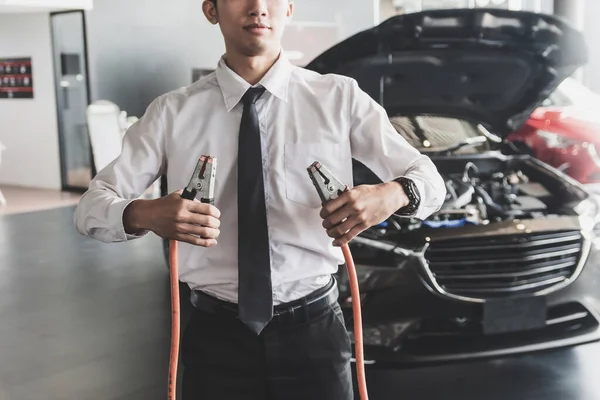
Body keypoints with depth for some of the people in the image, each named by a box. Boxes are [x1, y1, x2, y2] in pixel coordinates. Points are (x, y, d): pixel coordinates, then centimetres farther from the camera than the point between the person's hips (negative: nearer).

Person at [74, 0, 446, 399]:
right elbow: (91, 206, -3)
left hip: (313, 326, 1)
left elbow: (429, 179, 2)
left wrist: (392, 194, -22)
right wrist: (145, 214, -26)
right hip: (217, 334, 0)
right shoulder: (173, 112, -2)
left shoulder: (340, 98, -2)